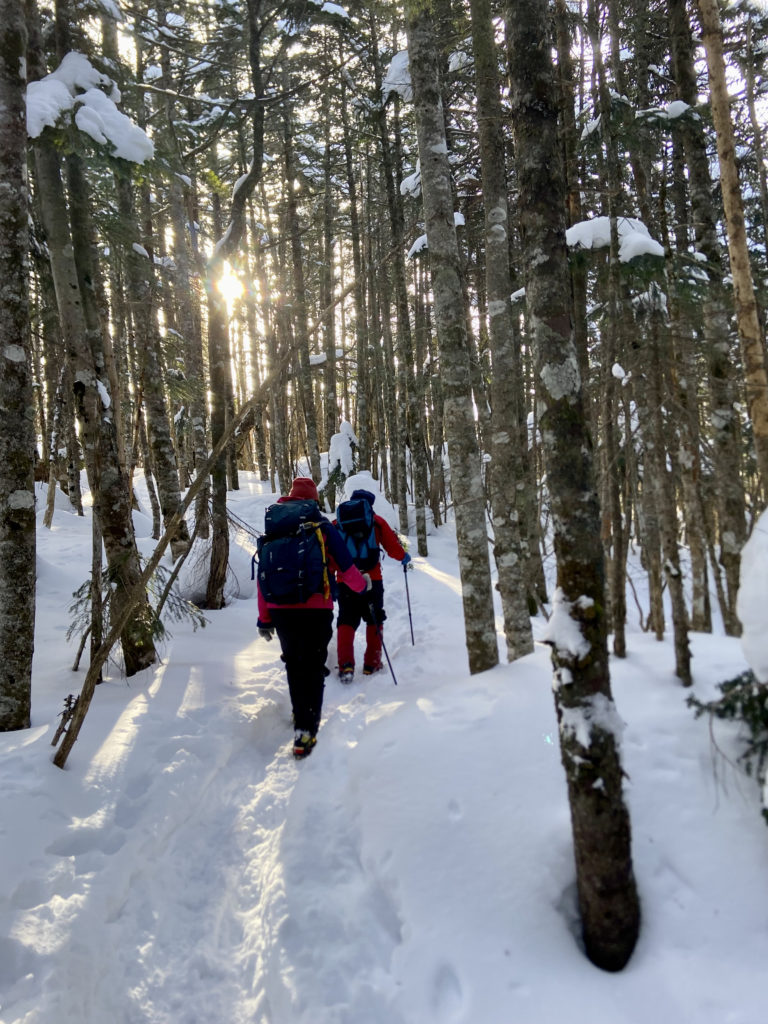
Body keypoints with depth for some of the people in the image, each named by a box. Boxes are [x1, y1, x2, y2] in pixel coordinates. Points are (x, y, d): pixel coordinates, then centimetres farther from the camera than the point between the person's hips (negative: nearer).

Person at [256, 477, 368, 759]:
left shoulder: (273, 529, 7)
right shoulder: (322, 527, -2)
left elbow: (263, 576, 8)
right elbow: (345, 567, -1)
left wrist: (264, 619, 15)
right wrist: (362, 584, 21)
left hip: (280, 611, 4)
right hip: (315, 610, -3)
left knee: (293, 665, 21)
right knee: (313, 669, 3)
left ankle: (300, 717, 35)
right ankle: (306, 731, -6)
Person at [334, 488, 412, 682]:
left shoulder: (336, 524, 7)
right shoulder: (377, 521, 4)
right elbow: (394, 548, 4)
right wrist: (405, 558, 23)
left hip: (345, 581, 1)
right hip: (372, 579, -1)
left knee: (346, 622, 7)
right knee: (374, 620, 14)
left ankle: (345, 665, -8)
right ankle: (371, 664, 16)